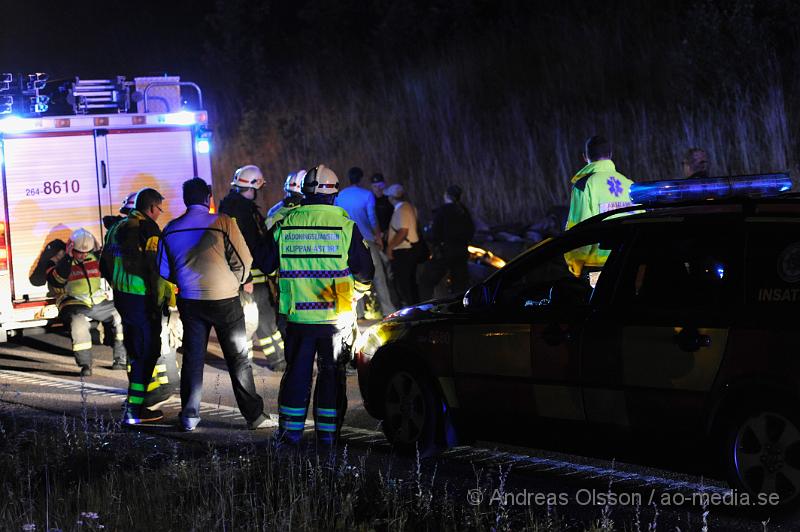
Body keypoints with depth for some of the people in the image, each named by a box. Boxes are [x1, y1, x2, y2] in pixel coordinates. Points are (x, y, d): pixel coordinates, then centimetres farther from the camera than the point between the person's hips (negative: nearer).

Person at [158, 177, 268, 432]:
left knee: (192, 358, 12)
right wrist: (235, 283, 8)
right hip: (224, 299, -3)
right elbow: (243, 261, -10)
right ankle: (254, 415, 8)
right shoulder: (223, 222, -11)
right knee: (238, 359, 5)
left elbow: (164, 270, 9)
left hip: (189, 302, 3)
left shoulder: (171, 229, 2)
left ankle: (189, 416, 11)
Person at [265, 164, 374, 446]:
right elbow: (364, 269, -1)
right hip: (336, 315, -1)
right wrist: (356, 293, 18)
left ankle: (290, 429, 12)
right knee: (332, 372, 8)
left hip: (298, 315, 1)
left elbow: (267, 263, 9)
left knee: (297, 371, 10)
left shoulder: (286, 224, -1)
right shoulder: (345, 225, -7)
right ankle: (328, 431, 10)